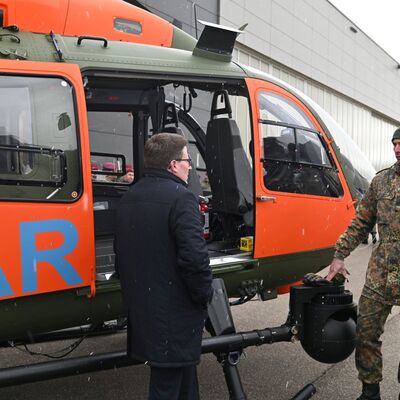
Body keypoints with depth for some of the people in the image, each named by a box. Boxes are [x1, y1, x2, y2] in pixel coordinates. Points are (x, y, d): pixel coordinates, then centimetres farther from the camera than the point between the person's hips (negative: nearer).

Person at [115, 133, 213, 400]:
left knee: (181, 368, 24)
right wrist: (205, 295, -10)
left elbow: (121, 252, 17)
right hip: (174, 312, -9)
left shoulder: (129, 198, 9)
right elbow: (195, 257, -26)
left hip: (140, 307, 9)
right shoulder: (180, 198, -18)